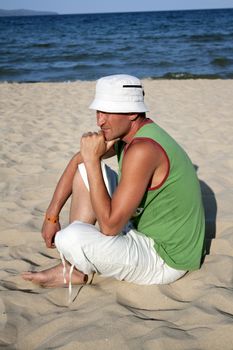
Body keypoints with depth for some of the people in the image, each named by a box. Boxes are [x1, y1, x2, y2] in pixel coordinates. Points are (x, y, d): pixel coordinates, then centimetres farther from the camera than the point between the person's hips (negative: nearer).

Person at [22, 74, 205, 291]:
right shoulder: (125, 132, -1)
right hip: (146, 232, 9)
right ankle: (72, 267, 8)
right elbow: (78, 161, 10)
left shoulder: (142, 150, -29)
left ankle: (78, 271, 8)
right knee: (86, 169, 9)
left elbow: (109, 226, -29)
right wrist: (51, 216, 5)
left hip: (163, 260, -9)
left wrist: (92, 160, -27)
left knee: (71, 239, -32)